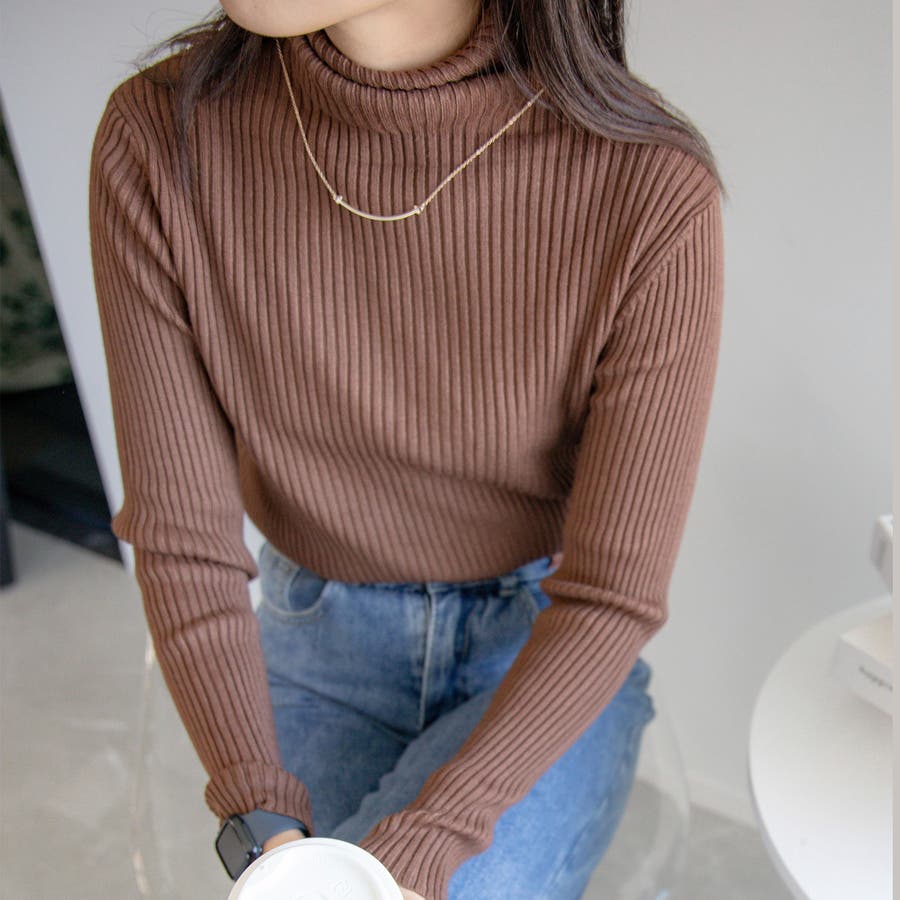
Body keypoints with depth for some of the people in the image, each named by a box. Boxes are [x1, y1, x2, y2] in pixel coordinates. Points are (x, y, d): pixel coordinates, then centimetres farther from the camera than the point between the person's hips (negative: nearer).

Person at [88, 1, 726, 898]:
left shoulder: (653, 191, -24)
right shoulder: (156, 139, -17)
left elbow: (613, 592, -16)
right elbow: (181, 536, -11)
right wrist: (264, 826, -19)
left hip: (552, 665, -1)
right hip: (319, 634, 2)